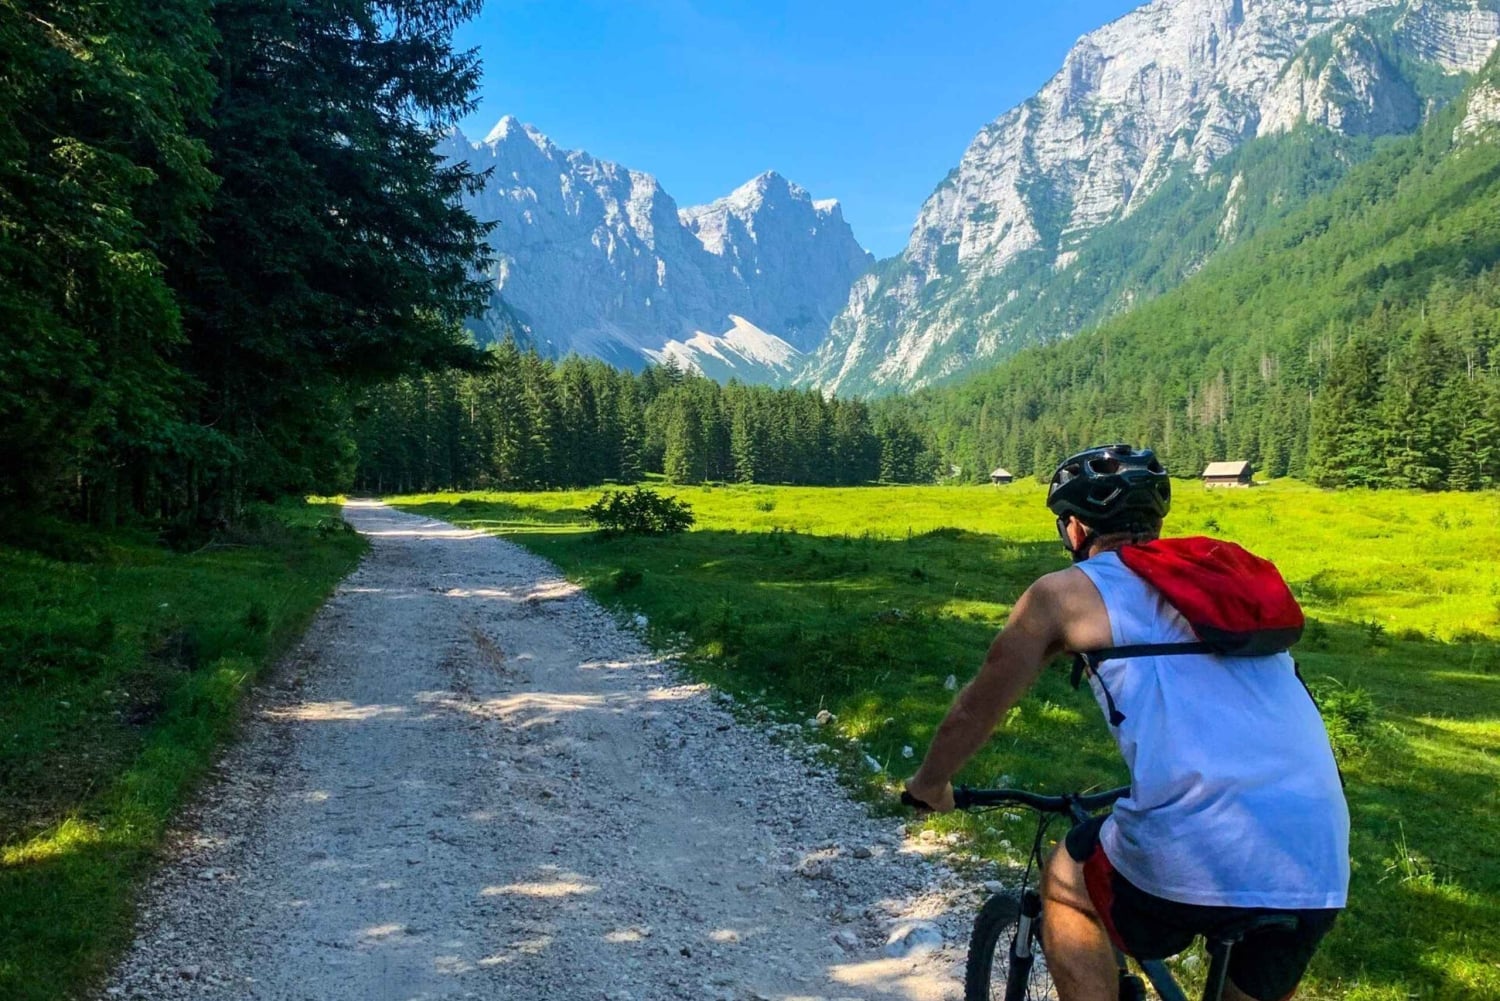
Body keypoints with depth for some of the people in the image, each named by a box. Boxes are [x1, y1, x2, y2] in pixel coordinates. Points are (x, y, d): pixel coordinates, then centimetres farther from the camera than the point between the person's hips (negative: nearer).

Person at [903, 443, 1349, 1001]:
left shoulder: (1064, 593, 7)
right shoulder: (1232, 572, 22)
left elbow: (976, 709, 16)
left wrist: (929, 785, 35)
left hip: (1196, 851, -5)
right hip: (1321, 867, 6)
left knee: (1065, 884, 25)